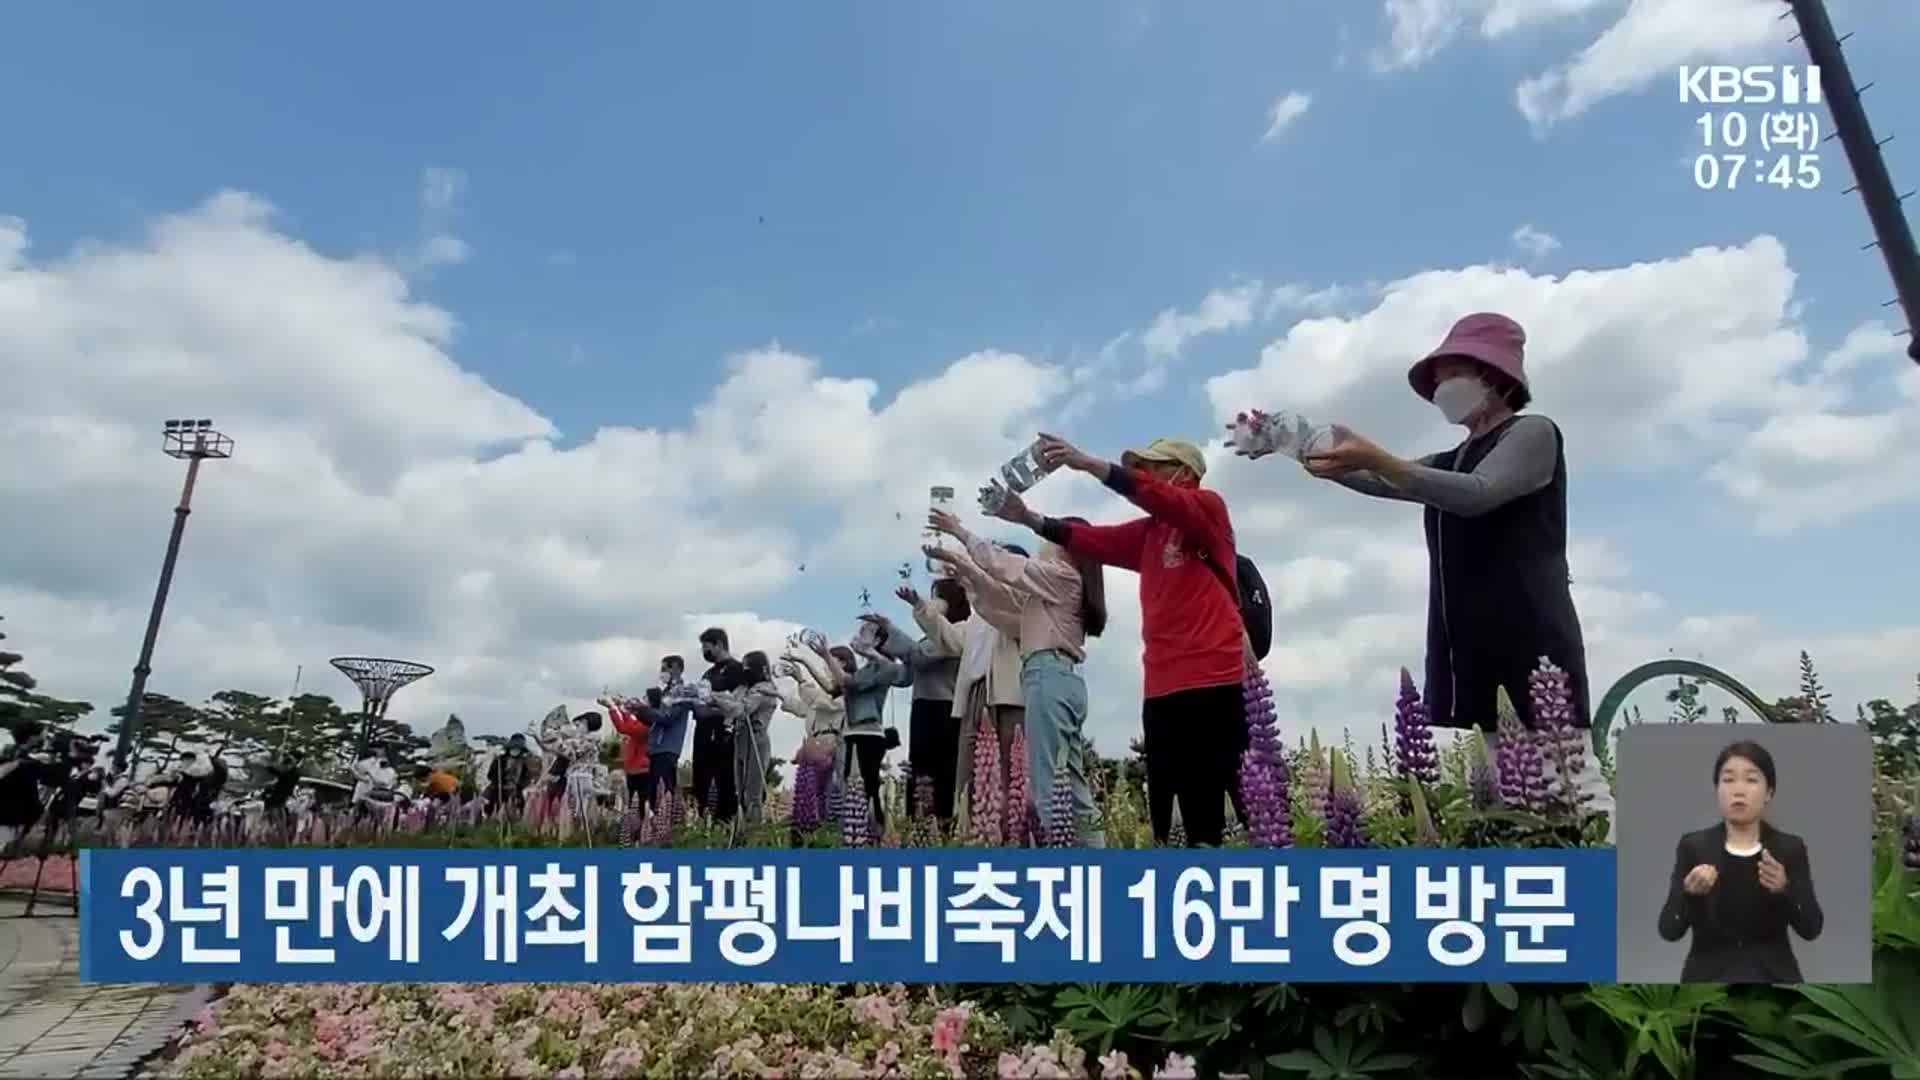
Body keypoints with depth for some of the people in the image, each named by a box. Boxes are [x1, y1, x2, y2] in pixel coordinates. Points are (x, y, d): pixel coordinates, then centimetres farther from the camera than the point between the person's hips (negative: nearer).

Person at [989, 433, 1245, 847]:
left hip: (1216, 683, -7)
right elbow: (1090, 540, 14)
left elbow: (1163, 500, -17)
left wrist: (1088, 463, -25)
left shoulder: (1209, 507, 3)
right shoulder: (1148, 533, 21)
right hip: (1162, 689, 7)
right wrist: (1027, 517, 3)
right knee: (1167, 809, 4)